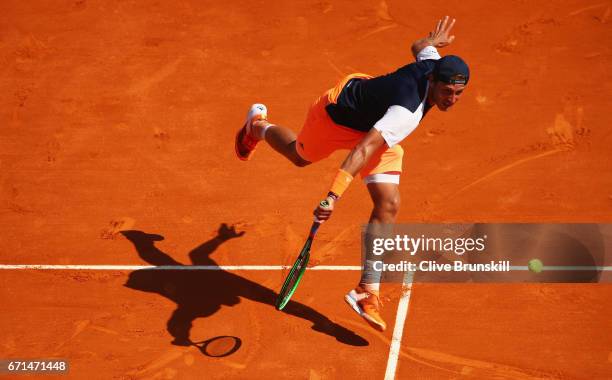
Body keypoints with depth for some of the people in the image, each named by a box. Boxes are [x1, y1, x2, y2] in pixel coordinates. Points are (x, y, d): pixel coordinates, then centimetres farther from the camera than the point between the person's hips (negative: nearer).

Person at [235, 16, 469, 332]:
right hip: (337, 114, -6)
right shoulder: (406, 114, -45)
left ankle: (367, 293, 0)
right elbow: (364, 150, -54)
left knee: (388, 205, -8)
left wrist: (434, 40, 26)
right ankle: (258, 125, 61)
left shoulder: (434, 64, -22)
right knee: (300, 155, 27)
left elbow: (419, 47, 2)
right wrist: (334, 195, -64)